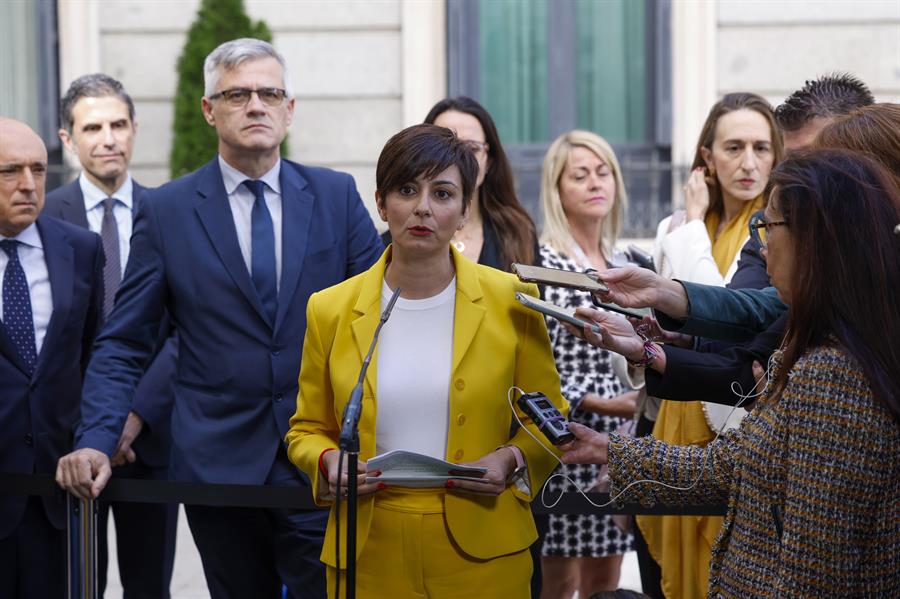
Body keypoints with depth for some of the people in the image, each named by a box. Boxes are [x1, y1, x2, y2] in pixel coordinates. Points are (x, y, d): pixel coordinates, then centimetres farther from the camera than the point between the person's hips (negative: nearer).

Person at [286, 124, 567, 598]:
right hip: (369, 556, 1)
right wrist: (329, 464, -9)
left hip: (481, 554, -1)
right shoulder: (330, 310, 1)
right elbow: (308, 430, 11)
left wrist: (511, 460, -12)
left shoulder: (510, 301, -2)